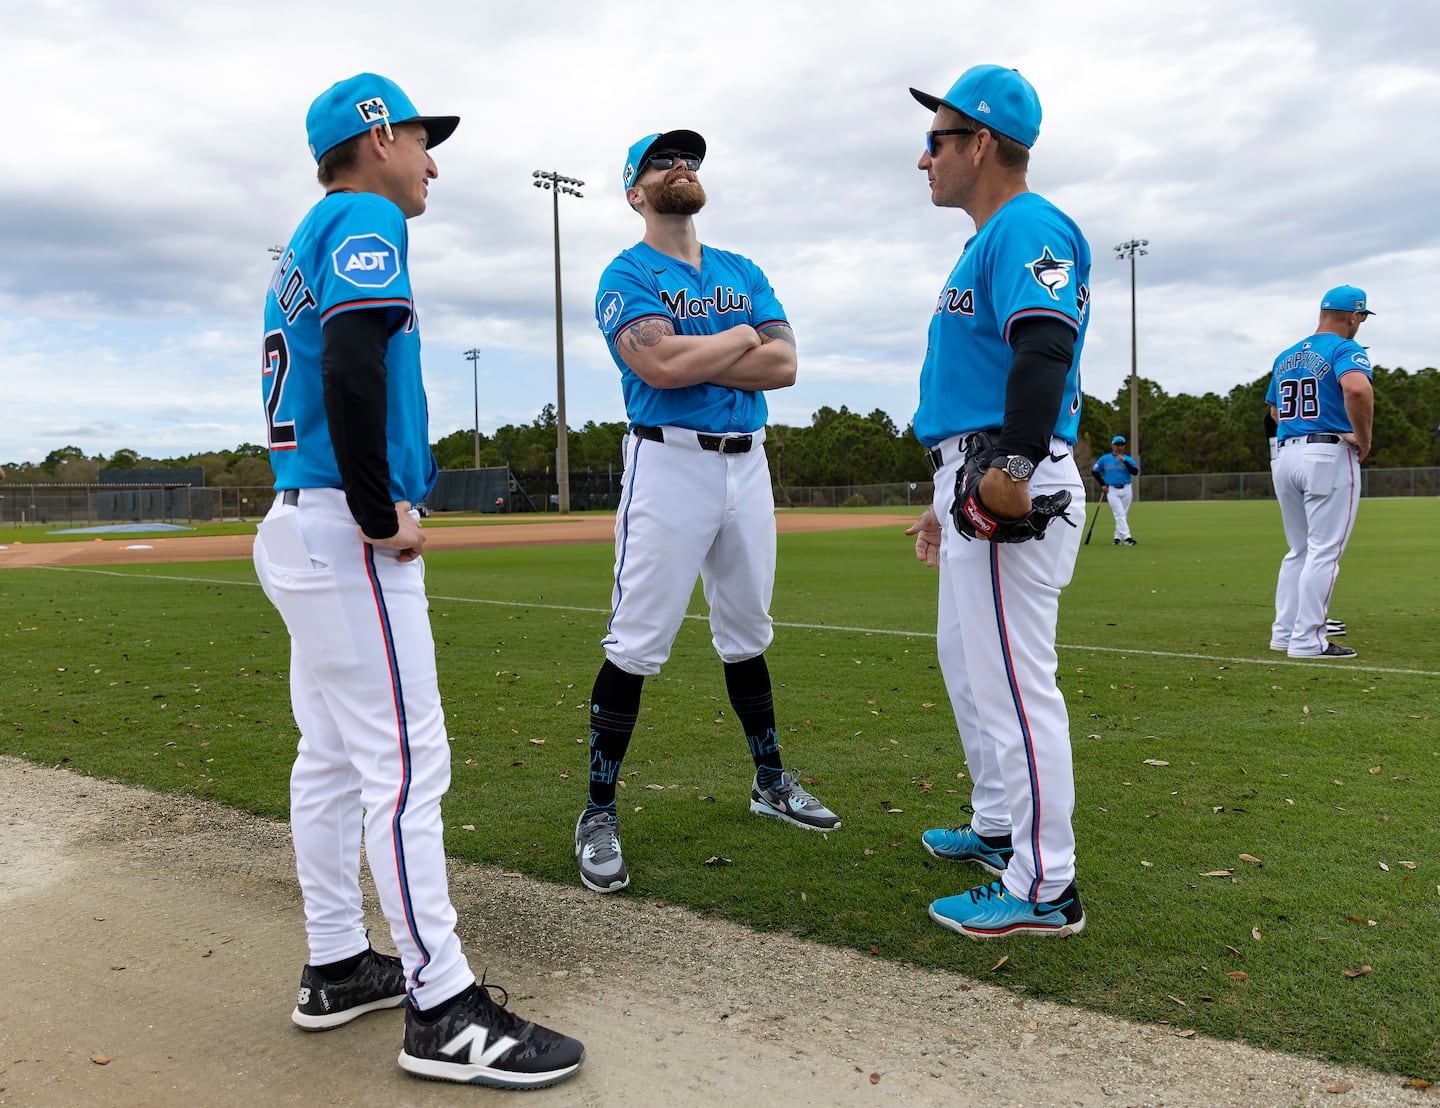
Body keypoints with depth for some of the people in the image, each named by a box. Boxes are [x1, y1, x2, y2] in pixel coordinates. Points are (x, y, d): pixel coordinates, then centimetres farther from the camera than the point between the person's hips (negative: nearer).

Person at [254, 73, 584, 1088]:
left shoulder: (307, 243, 22)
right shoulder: (366, 219, -7)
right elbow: (352, 365, -25)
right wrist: (381, 515, -19)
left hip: (299, 527, 10)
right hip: (347, 537, -10)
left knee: (332, 757, 13)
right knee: (406, 763, -9)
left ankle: (338, 968, 25)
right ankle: (442, 1011, -2)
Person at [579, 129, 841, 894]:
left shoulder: (743, 273, 16)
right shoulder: (627, 276, -1)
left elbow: (784, 363, 1)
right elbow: (658, 366, -20)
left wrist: (695, 361, -10)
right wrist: (745, 336, -5)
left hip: (747, 464, 6)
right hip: (669, 464, -6)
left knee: (746, 634, 16)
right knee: (636, 645, -6)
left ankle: (771, 781, 31)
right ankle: (599, 814, 5)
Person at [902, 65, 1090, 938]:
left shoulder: (1030, 227, -10)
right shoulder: (989, 241, 23)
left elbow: (1044, 348, -28)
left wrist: (1011, 470, -35)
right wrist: (947, 497, 25)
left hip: (1013, 494, -11)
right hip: (977, 489, 11)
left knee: (1014, 682, -6)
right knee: (968, 663, 20)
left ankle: (1045, 889, 5)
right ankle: (999, 829, 36)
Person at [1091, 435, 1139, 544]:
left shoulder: (1129, 459, 5)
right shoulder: (1104, 459, 4)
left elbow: (1135, 471, -11)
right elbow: (1094, 471, 10)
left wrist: (1124, 461, -21)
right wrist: (1102, 484, 2)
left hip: (1126, 489, 2)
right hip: (1112, 490, -2)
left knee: (1124, 515, 7)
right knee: (1119, 514, -12)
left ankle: (1117, 537, 18)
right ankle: (1126, 537, -21)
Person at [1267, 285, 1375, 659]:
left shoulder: (1285, 357, 16)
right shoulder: (1345, 349, -7)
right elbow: (1357, 389, -27)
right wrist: (1363, 437, -16)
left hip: (1285, 455, 7)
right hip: (1329, 456, -7)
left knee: (1299, 550, 15)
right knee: (1325, 552, -3)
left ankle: (1284, 633, 15)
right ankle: (1308, 641, -4)